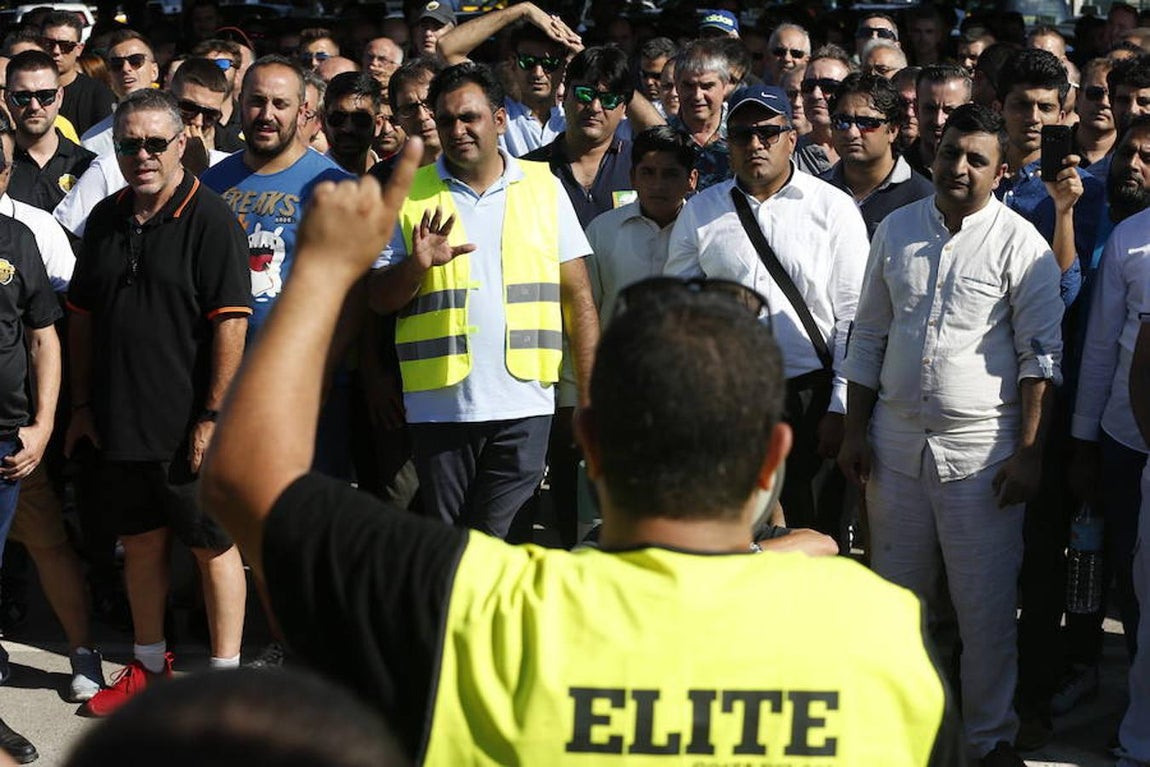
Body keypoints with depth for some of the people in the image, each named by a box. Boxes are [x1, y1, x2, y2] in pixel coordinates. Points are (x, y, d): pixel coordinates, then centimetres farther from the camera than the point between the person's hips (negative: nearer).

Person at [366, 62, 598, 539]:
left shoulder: (544, 186, 8)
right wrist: (416, 265, -16)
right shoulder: (409, 194, 7)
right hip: (438, 405, 1)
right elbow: (377, 298, 6)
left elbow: (578, 297, 6)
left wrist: (591, 398, 0)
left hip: (523, 405, -1)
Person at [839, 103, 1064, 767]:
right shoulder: (897, 230, 7)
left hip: (980, 449, -4)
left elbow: (1042, 355, -7)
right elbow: (869, 337, 13)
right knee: (898, 593, 13)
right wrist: (854, 432, 9)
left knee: (987, 605, 2)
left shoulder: (1018, 242, -7)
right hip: (896, 439, 4)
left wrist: (1029, 453, -11)